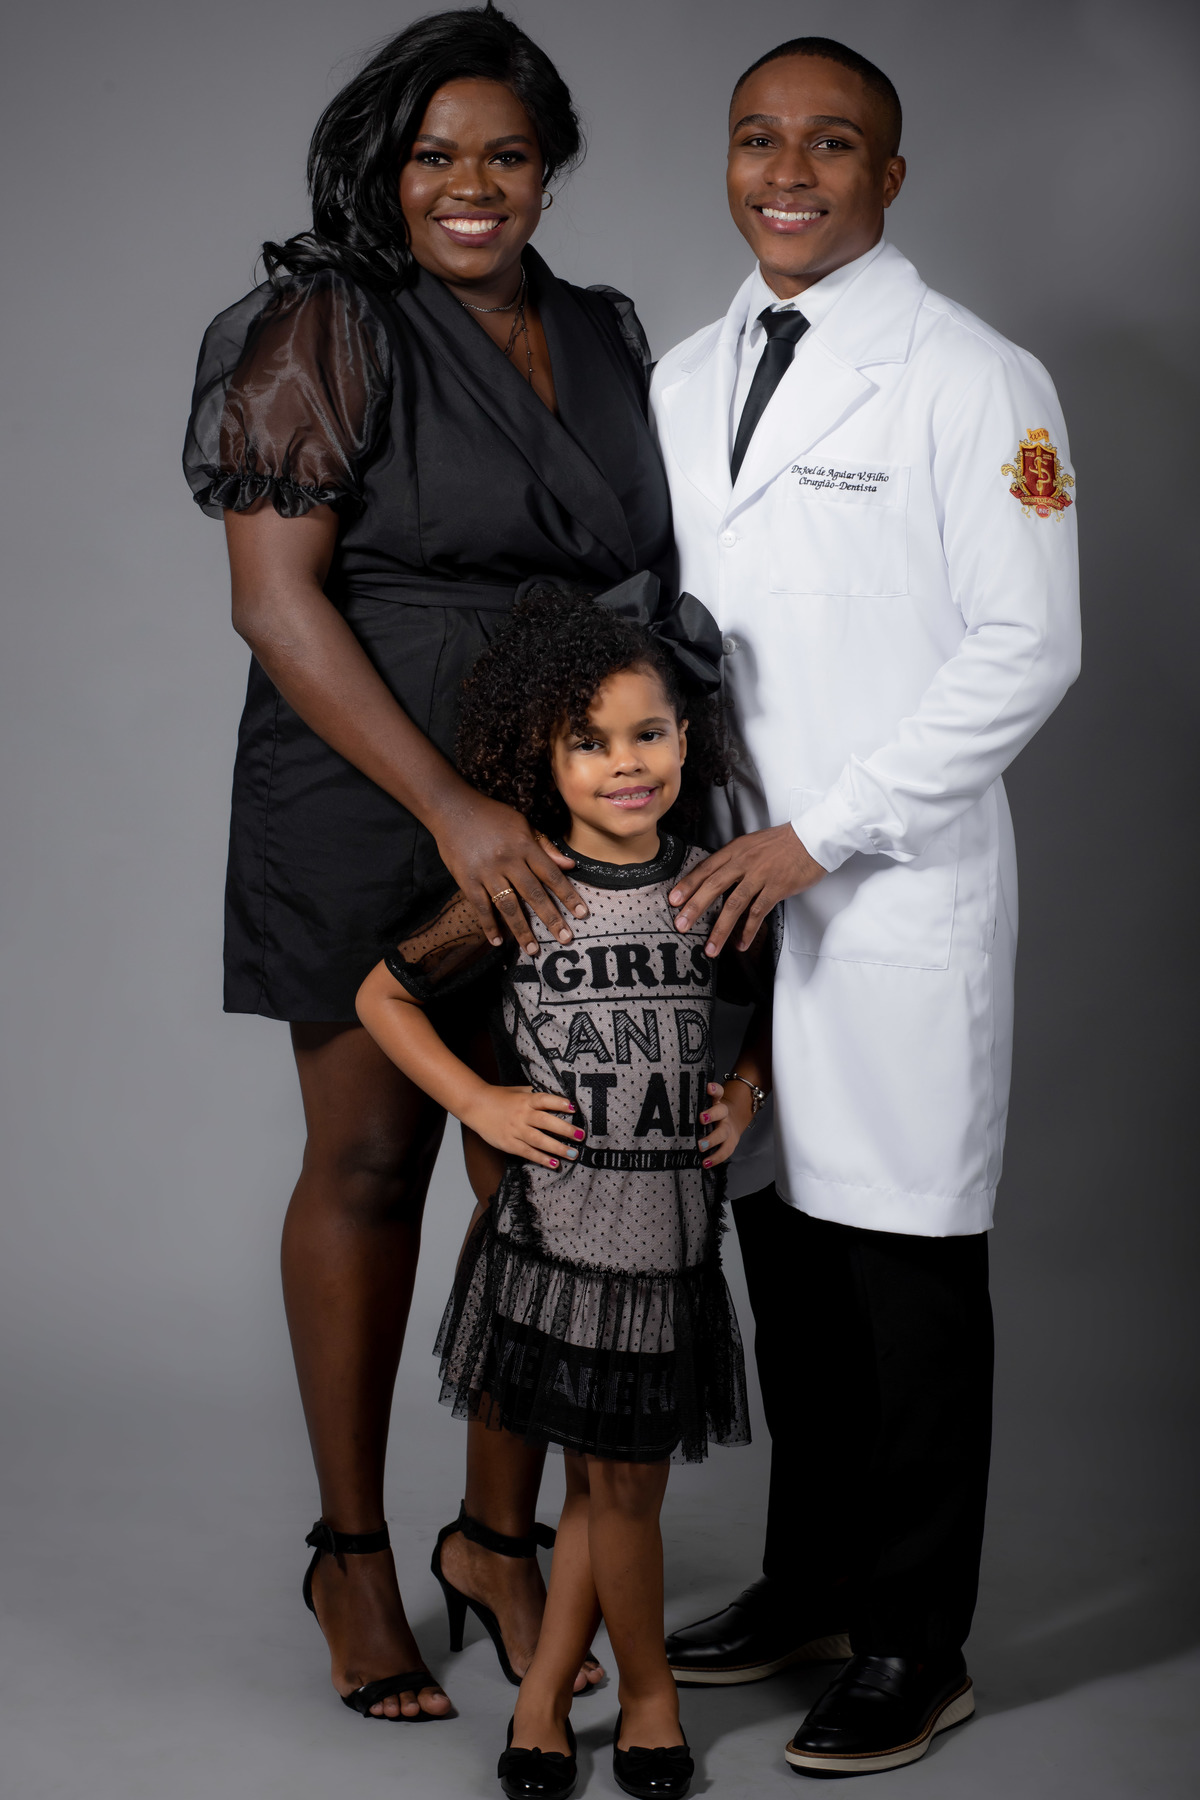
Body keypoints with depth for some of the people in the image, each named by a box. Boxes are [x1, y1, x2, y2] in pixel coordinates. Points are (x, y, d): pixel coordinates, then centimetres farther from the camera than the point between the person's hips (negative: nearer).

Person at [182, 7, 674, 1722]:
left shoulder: (608, 338, 10)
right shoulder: (328, 326, -8)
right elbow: (275, 595, -15)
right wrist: (448, 807, -22)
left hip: (564, 829, 5)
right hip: (367, 814, -5)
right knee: (369, 1164, 5)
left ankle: (501, 1534, 25)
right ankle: (352, 1551, 21)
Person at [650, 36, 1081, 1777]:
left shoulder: (971, 379, -6)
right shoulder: (684, 380, 14)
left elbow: (1027, 648, -11)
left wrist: (818, 833, -15)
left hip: (899, 897, -6)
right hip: (731, 883, 6)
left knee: (907, 1273, 1)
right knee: (784, 1246, 14)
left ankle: (915, 1646, 15)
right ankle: (809, 1584, 29)